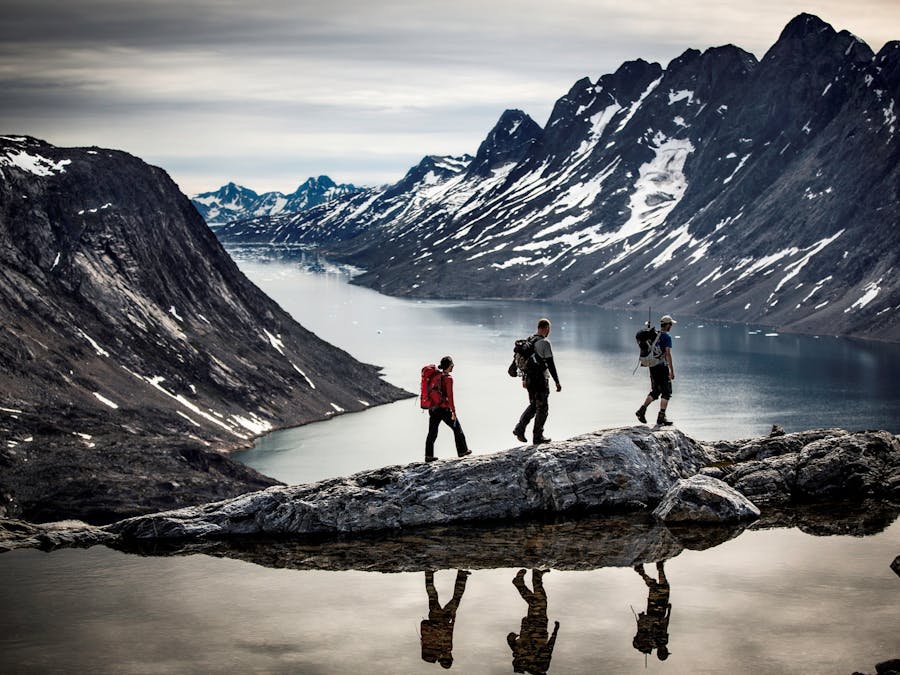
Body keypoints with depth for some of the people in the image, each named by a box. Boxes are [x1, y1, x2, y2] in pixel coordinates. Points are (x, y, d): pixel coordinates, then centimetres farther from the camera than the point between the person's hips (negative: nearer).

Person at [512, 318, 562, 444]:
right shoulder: (544, 343, -16)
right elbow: (550, 364, -18)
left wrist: (524, 379, 25)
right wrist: (557, 382, -13)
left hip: (529, 379, 7)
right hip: (541, 379, -7)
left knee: (533, 405, 20)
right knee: (542, 408, 5)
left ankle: (519, 429, 7)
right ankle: (538, 436, 9)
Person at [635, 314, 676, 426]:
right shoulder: (667, 337, -12)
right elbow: (668, 354, -18)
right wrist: (672, 371, -16)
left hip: (652, 366, 7)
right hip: (662, 366, -7)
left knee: (655, 391, 16)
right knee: (666, 392, 2)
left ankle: (642, 410, 4)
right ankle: (661, 417, -1)